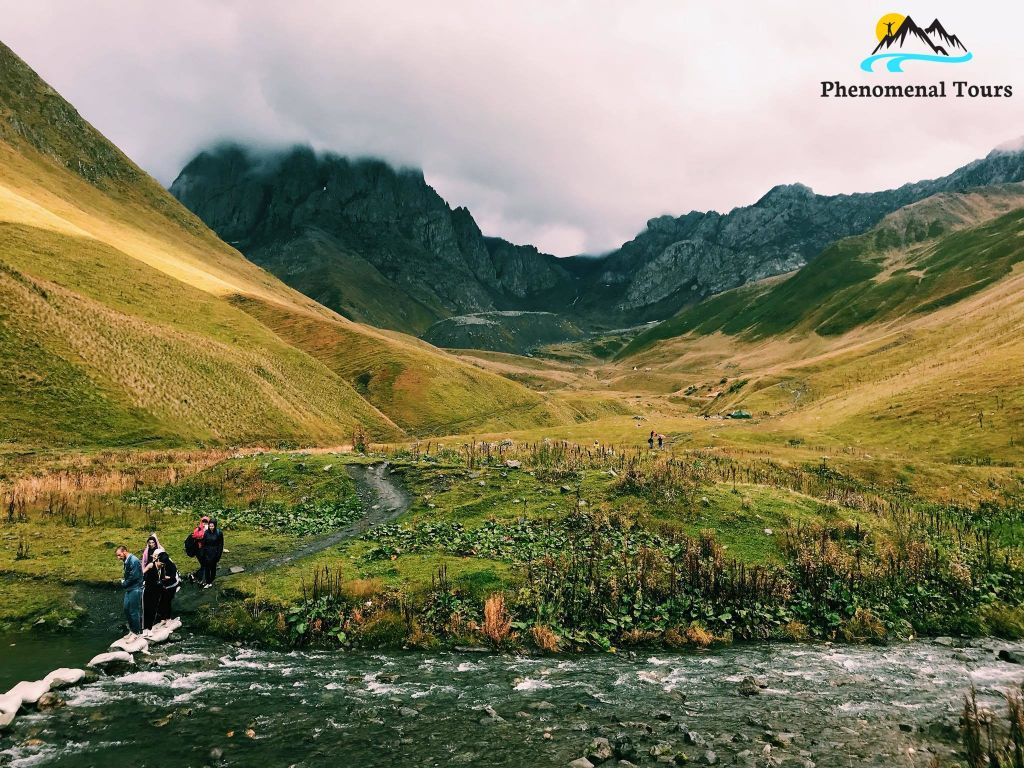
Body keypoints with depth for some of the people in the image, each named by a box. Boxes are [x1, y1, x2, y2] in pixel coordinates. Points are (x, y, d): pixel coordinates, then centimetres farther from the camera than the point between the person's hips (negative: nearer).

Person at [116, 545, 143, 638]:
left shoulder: (133, 561, -19)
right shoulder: (127, 561, 10)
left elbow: (134, 576, -21)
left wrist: (125, 583, -9)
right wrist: (123, 580, 3)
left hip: (135, 589, -9)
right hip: (129, 589, 10)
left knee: (134, 611, -2)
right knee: (126, 609, 14)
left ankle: (136, 632, 8)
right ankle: (132, 629, 26)